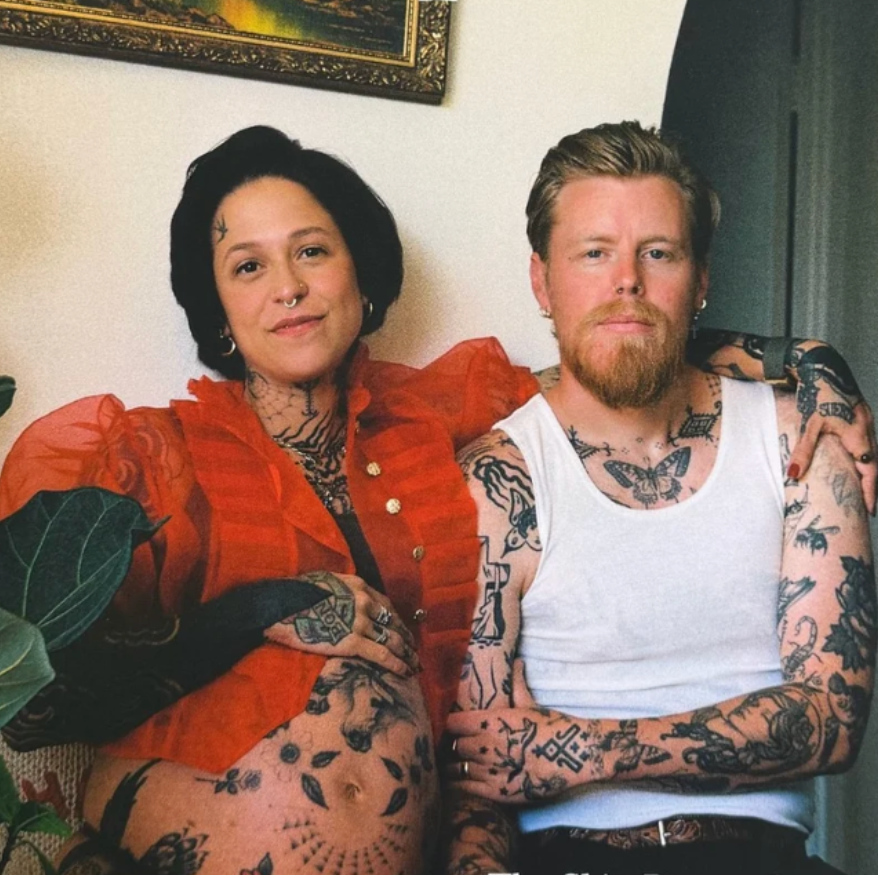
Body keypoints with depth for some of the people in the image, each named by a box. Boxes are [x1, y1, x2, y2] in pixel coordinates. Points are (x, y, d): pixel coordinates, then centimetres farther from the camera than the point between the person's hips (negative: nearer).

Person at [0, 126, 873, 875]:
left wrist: (722, 353, 5)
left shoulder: (434, 410, 10)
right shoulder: (159, 455, 2)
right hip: (184, 805, -3)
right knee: (355, 696, -30)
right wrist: (261, 613, -16)